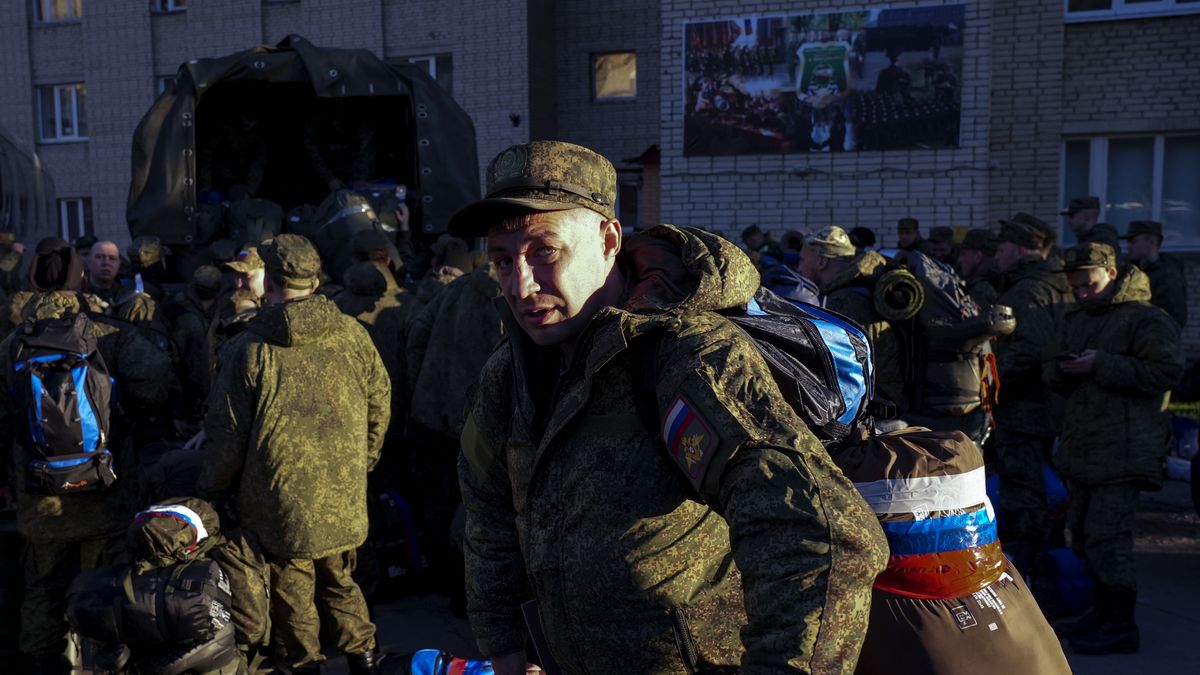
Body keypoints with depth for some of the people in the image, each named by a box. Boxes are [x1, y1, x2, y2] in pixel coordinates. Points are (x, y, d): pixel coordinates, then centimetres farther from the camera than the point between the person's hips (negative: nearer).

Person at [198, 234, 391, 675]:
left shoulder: (250, 349, -13)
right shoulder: (351, 334, -5)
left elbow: (229, 437, -8)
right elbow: (379, 406, 4)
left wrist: (209, 492, 9)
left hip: (280, 506, -3)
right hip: (344, 503, 3)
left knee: (292, 598, 14)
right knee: (340, 585, 23)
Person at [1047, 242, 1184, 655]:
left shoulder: (1146, 319, -8)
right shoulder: (1078, 321, 18)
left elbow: (1168, 372, -19)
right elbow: (1057, 381, 22)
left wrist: (1101, 365, -21)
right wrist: (1063, 370, -3)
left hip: (1123, 450, -9)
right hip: (1083, 447, 9)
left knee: (1107, 536, -10)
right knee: (1082, 533, 13)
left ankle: (1122, 625, 2)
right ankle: (1104, 611, 27)